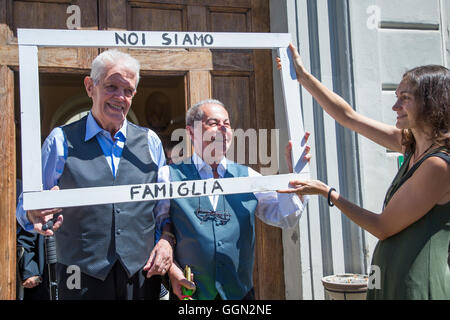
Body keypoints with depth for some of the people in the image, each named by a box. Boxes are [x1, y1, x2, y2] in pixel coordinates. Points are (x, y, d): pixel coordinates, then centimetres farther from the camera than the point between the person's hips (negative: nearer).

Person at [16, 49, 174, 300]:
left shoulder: (150, 141, 8)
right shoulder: (61, 140, 2)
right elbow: (27, 205, 3)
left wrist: (166, 240, -7)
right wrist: (35, 214, -19)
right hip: (83, 279, -1)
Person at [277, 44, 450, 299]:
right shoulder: (411, 145, 4)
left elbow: (383, 228, -15)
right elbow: (348, 116, 11)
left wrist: (327, 192, -8)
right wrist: (303, 76, 13)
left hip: (420, 286, -8)